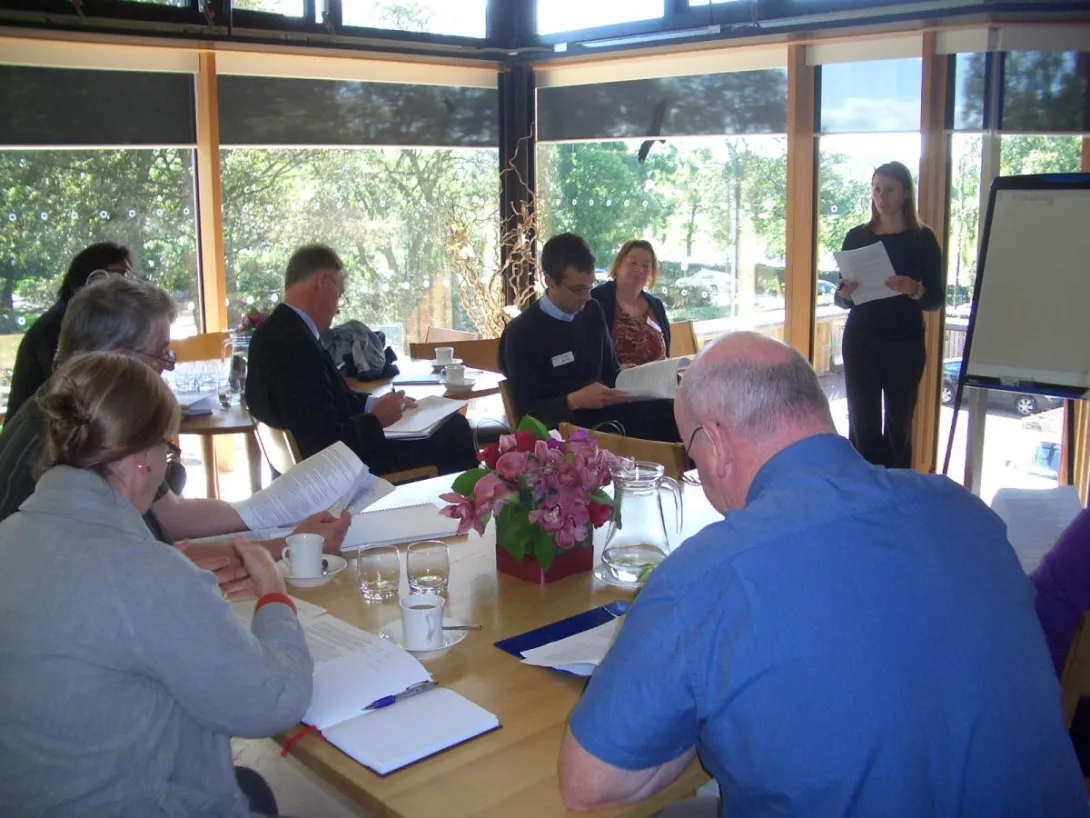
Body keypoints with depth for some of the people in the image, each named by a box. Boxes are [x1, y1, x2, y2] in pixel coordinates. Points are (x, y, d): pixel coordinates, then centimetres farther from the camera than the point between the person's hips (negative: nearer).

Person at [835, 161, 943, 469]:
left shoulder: (923, 239, 1)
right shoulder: (857, 236, 6)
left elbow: (937, 299, -1)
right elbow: (841, 300, 10)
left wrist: (915, 290, -22)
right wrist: (844, 293, -14)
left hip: (905, 343, -1)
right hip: (860, 341, 1)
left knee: (899, 425, 2)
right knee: (862, 424, -2)